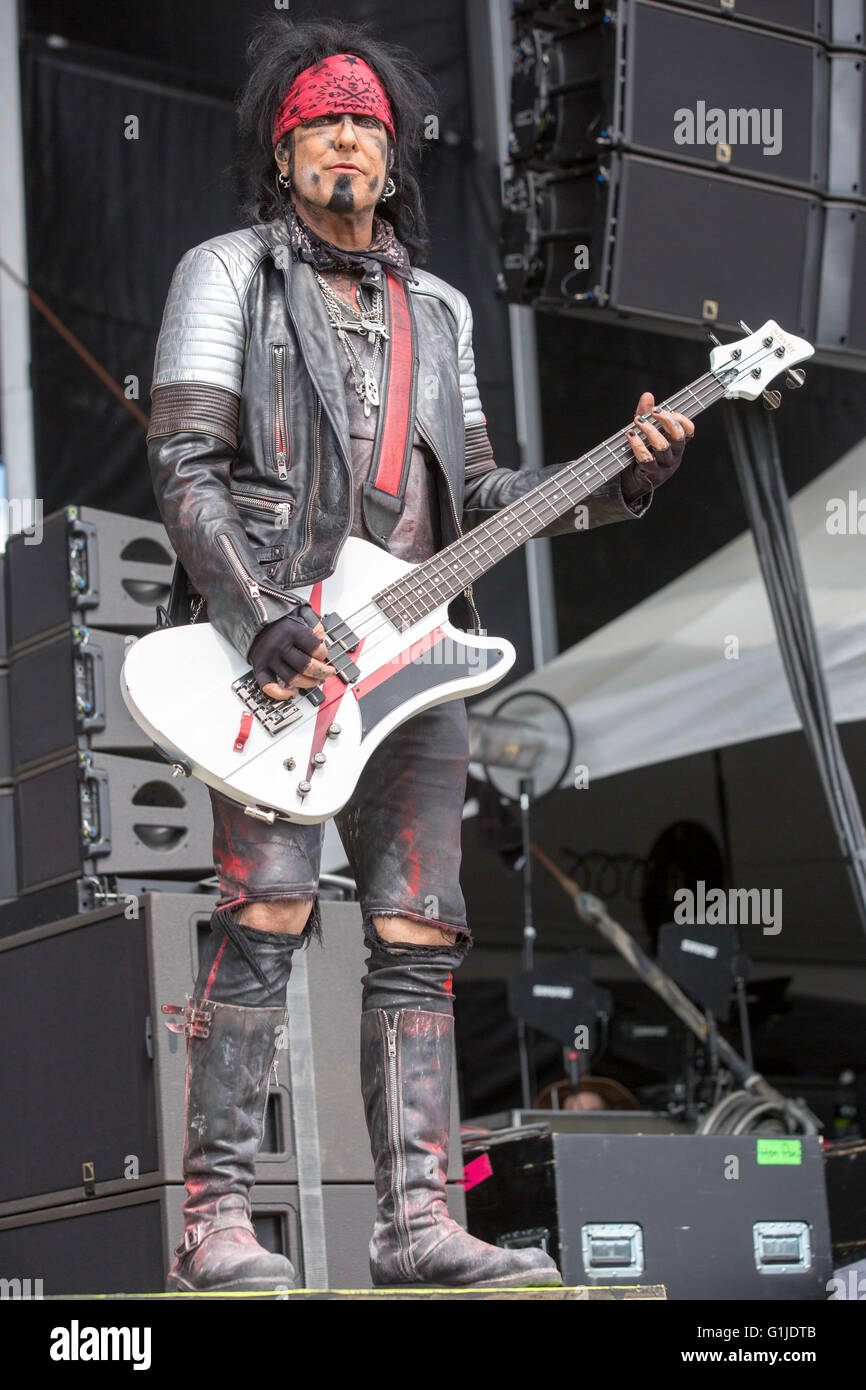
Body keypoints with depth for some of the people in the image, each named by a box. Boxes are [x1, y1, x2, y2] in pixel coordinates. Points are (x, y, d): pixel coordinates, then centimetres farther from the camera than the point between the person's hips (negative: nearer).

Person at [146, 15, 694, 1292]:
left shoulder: (436, 310, 23)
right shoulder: (228, 273, 7)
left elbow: (478, 497, 21)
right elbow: (184, 465, -4)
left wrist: (618, 481, 4)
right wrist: (262, 622, -17)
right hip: (273, 644, -5)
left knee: (417, 939, 0)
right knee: (268, 913, -16)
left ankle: (413, 1220, 1)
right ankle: (215, 1223, -14)